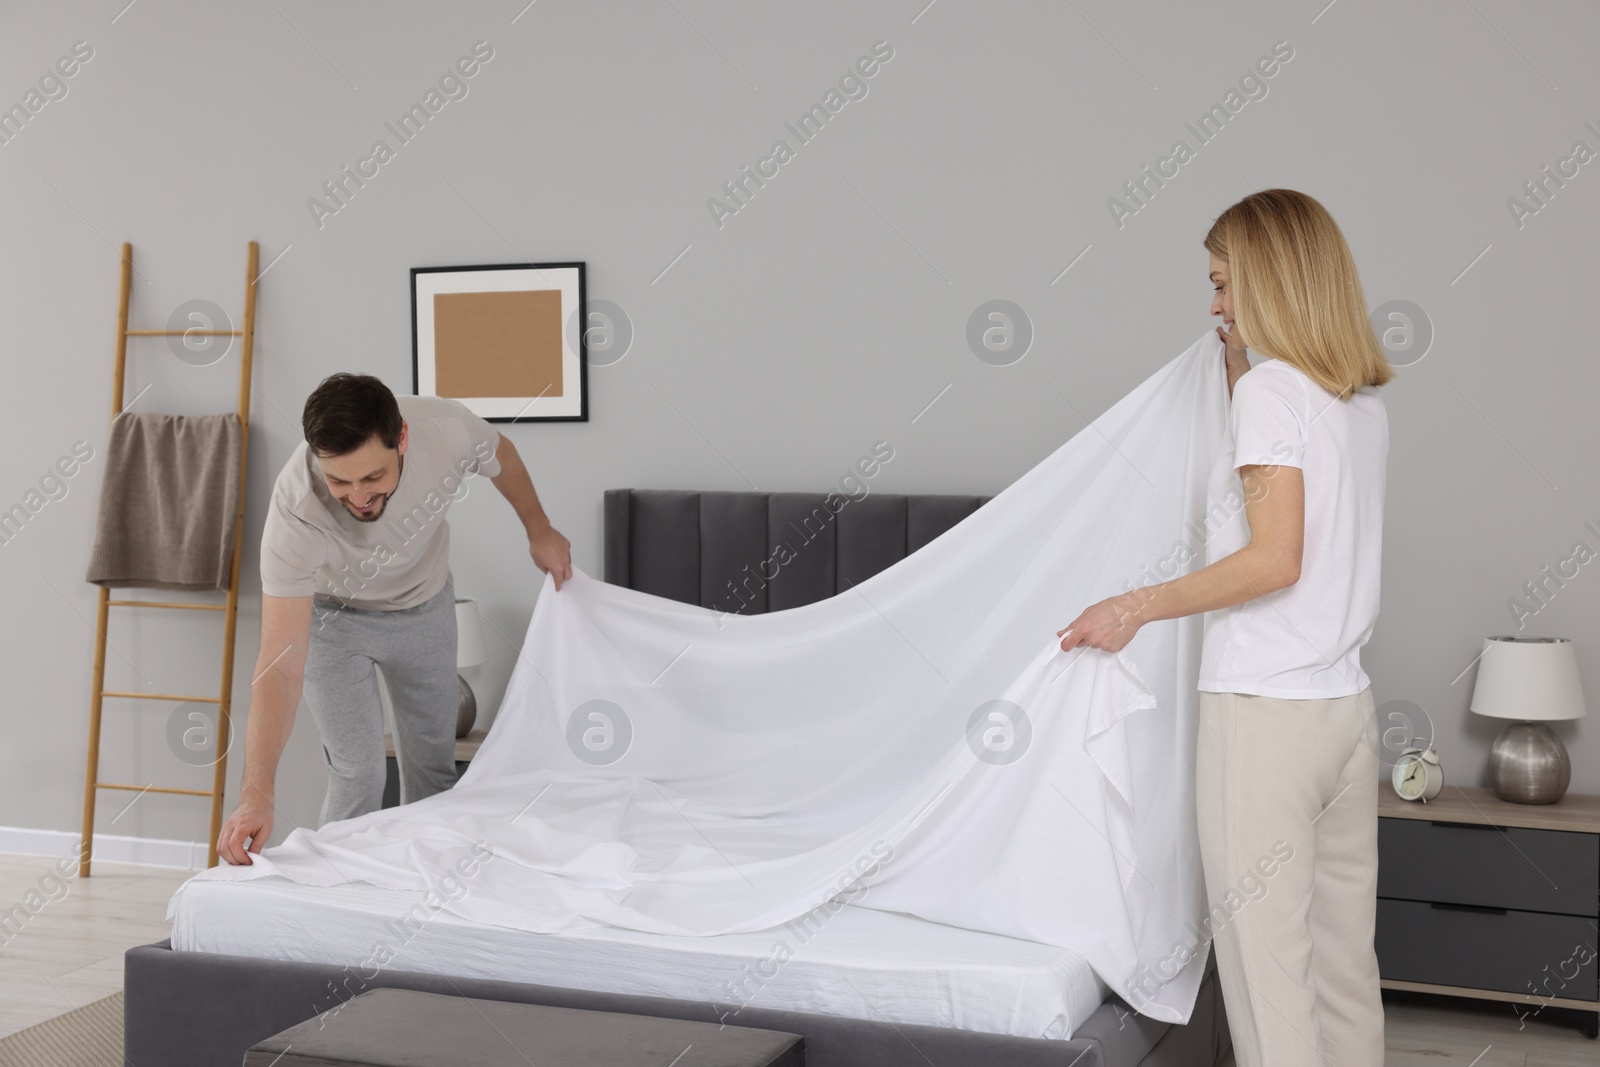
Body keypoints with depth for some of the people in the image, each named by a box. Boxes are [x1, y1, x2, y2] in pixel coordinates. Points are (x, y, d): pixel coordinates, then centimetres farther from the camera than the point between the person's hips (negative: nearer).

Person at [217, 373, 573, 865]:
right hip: (331, 615, -3)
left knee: (434, 766, 11)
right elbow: (281, 667, -42)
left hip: (425, 605, 3)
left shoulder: (447, 427, -34)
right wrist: (256, 795, -50)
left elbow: (501, 455, -6)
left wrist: (540, 531, 6)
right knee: (358, 774, -10)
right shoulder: (296, 511, -41)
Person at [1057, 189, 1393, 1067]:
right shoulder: (1365, 402, 11)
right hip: (1347, 707, 8)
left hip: (1262, 710, -8)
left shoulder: (1272, 388, -13)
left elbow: (1274, 559, -21)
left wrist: (1138, 606, -13)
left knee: (1266, 965, 0)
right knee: (1344, 960, 14)